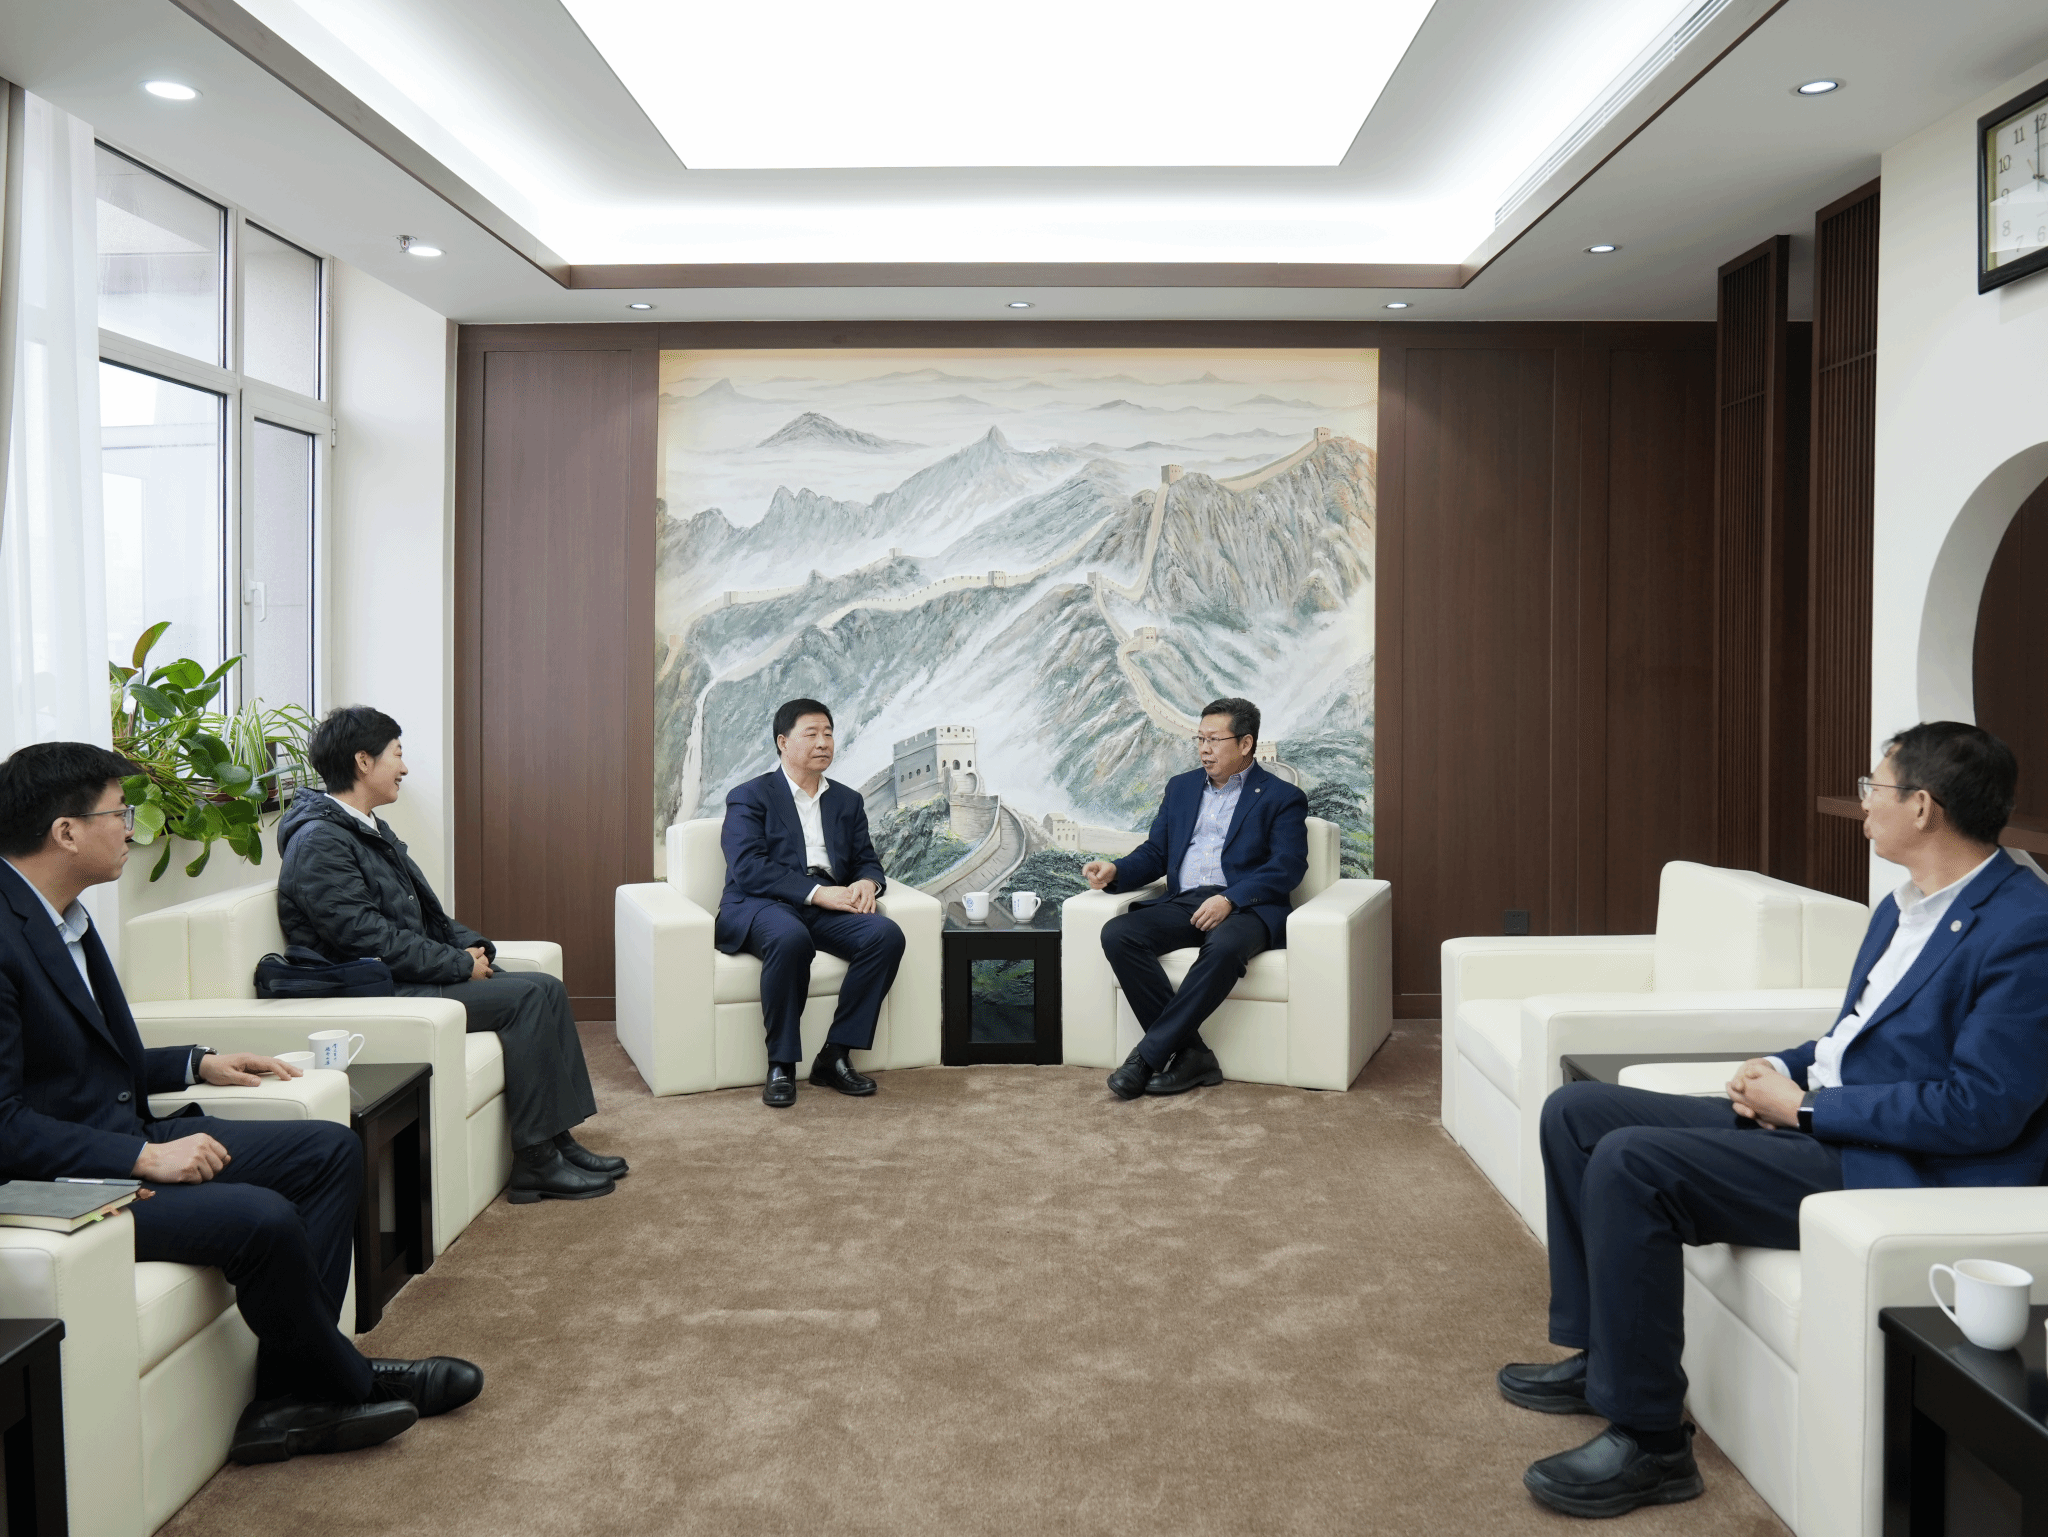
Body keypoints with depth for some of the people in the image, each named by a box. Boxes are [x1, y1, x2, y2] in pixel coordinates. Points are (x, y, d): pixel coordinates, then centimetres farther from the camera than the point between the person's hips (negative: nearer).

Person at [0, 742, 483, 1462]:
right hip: (61, 1180, -11)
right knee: (263, 1218, -28)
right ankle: (347, 1381, 2)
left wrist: (198, 1064, 11)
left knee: (331, 1150, 2)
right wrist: (143, 1156, -24)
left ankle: (286, 1400, -2)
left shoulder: (62, 917, 10)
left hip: (127, 1136, 11)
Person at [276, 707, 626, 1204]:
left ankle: (558, 1141, -2)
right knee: (526, 997, -19)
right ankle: (536, 1164, -15)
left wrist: (472, 945, 2)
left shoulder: (371, 829, 17)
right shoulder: (319, 842, -15)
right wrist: (461, 965, -17)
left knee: (545, 989, -4)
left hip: (411, 977, 10)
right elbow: (369, 939, -22)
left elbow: (427, 914, 21)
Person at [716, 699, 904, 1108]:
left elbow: (867, 860, 19)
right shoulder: (749, 797, 5)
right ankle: (781, 1065, -26)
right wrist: (816, 891, -20)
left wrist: (866, 883, -8)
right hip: (763, 906, -5)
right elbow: (748, 868, -9)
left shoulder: (848, 801, 23)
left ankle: (835, 1056, -19)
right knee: (791, 938, -40)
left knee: (887, 934, -25)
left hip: (829, 906, 5)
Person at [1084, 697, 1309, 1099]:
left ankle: (1148, 1055, -31)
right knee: (1117, 934, -25)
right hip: (1182, 905, 5)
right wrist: (1116, 871, -1)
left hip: (1246, 908, -5)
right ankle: (1190, 1053, -25)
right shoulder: (1181, 787, 23)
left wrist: (1229, 899, -20)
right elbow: (1155, 853, 21)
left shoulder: (1281, 798, 7)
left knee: (1224, 946, -40)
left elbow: (1287, 868, -6)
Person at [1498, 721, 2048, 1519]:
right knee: (1576, 1111, 4)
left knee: (1631, 1162, -26)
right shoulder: (1905, 906, 14)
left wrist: (1805, 1105, -17)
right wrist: (1784, 1069, 1)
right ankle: (1594, 1352, 15)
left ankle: (1649, 1441, -15)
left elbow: (1983, 1108, -22)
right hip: (1817, 1120, 10)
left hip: (1899, 1169, -10)